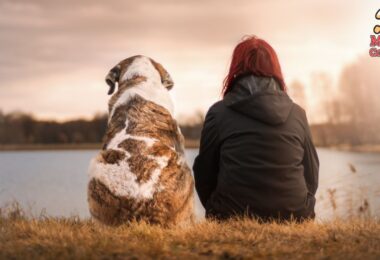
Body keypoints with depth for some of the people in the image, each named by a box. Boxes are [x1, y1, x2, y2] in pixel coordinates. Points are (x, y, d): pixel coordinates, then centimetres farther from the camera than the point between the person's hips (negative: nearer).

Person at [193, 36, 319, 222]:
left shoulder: (218, 113, -1)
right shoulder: (297, 114, 6)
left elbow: (204, 175, 6)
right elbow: (312, 177, 12)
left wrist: (218, 213, 22)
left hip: (233, 220, -2)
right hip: (294, 219, 2)